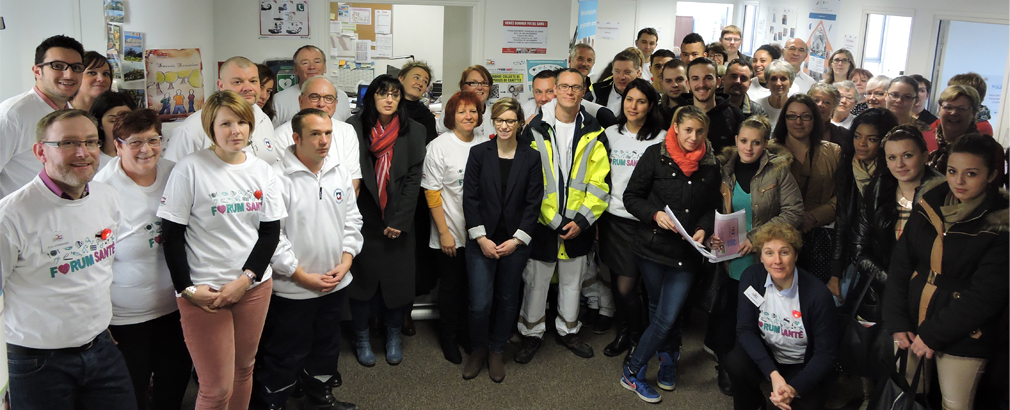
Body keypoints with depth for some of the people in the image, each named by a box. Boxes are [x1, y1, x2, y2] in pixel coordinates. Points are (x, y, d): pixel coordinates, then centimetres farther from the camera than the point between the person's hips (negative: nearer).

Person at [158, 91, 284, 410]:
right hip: (203, 290, -4)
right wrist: (186, 288, -10)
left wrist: (246, 278, -7)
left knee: (244, 370, 15)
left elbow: (271, 231, 5)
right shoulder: (190, 170, -8)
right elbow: (171, 234, -6)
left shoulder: (262, 171, 5)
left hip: (255, 286, 4)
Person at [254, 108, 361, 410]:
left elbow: (352, 219, 8)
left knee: (326, 345, 23)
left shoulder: (340, 171, 1)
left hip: (336, 283, 6)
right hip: (292, 289, -6)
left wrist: (345, 261, -3)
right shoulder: (278, 178, -18)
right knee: (286, 355, 7)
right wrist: (303, 276, -15)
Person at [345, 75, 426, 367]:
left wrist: (399, 220, -8)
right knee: (363, 277, 7)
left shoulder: (414, 131, 2)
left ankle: (393, 337, 26)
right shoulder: (353, 128, -1)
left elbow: (414, 178, -2)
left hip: (398, 222, 1)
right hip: (364, 220, -1)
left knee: (397, 279, 7)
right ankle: (362, 338, 25)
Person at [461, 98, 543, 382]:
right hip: (481, 241, -1)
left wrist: (517, 239, -8)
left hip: (515, 243, 1)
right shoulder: (478, 153, 1)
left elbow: (534, 202, -1)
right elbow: (470, 197, -2)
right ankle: (478, 349, 23)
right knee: (479, 303, -3)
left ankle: (496, 351, 30)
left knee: (508, 300, 10)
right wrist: (481, 238, -9)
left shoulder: (530, 158, 1)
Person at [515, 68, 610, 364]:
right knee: (536, 281, 9)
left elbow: (600, 183, -1)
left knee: (572, 281, 17)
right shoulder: (536, 129, -5)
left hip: (578, 225, 2)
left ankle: (568, 330, 36)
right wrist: (552, 220, -12)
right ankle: (531, 334, 27)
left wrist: (583, 220, -11)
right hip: (542, 223, -2)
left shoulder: (594, 133, 0)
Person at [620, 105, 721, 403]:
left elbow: (712, 207, 14)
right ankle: (669, 357, 34)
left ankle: (632, 371, 17)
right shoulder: (656, 155, -4)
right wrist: (655, 214, -18)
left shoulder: (710, 165, 4)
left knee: (667, 317, -3)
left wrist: (703, 229, -5)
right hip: (653, 247, -1)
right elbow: (631, 196, -2)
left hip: (686, 254, 1)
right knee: (659, 310, 10)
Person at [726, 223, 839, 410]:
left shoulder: (818, 294, -23)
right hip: (765, 355, 2)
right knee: (736, 362, -27)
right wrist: (773, 373, -29)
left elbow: (826, 354, -17)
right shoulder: (752, 277, -15)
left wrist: (794, 389, -30)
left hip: (803, 366, -2)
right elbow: (745, 330, -15)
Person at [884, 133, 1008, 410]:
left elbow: (986, 295, -15)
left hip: (963, 336, -4)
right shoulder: (929, 205, 0)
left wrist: (933, 335, -15)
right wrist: (897, 322, -6)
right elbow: (900, 263, 2)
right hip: (913, 324, 4)